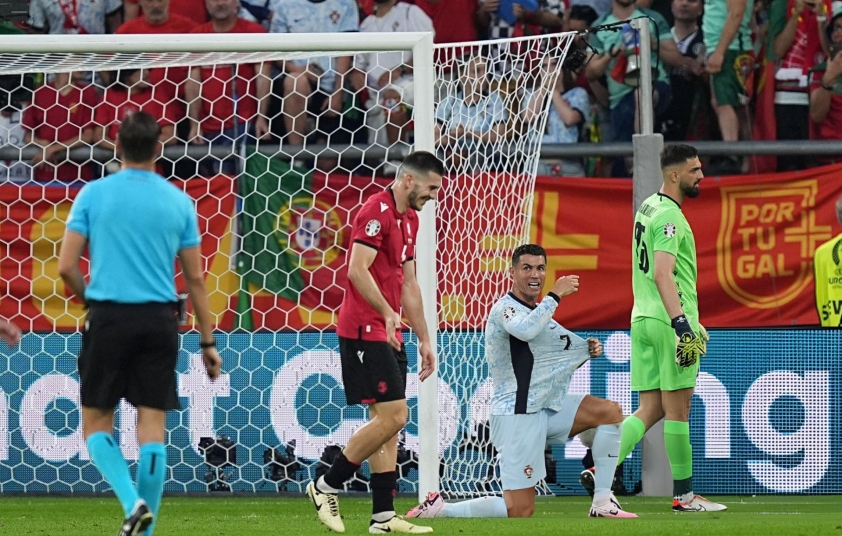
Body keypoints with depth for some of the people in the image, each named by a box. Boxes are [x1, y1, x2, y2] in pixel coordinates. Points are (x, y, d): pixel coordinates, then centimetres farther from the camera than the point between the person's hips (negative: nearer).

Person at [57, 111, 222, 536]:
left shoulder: (93, 194, -1)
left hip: (108, 317, -2)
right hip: (160, 321, 2)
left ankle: (133, 502, -14)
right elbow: (195, 279, 6)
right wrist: (208, 342, 12)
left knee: (96, 423, 8)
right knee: (152, 427, 5)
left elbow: (66, 267, -3)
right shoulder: (179, 201, 4)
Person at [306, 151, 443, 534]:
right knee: (392, 415, -13)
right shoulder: (377, 211, -12)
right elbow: (357, 269, -21)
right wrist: (387, 312, -29)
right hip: (364, 330, -10)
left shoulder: (409, 219, 18)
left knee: (387, 421, 7)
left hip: (388, 334, 10)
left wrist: (423, 338, 23)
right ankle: (327, 486, -2)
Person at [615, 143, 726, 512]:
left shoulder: (647, 208, 17)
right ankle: (683, 494, 6)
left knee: (650, 409, 7)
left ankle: (603, 471, -8)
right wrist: (681, 322, -32)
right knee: (677, 409, 0)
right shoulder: (668, 216, -14)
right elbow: (663, 274, -25)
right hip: (668, 321, -9)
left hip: (643, 318, 9)